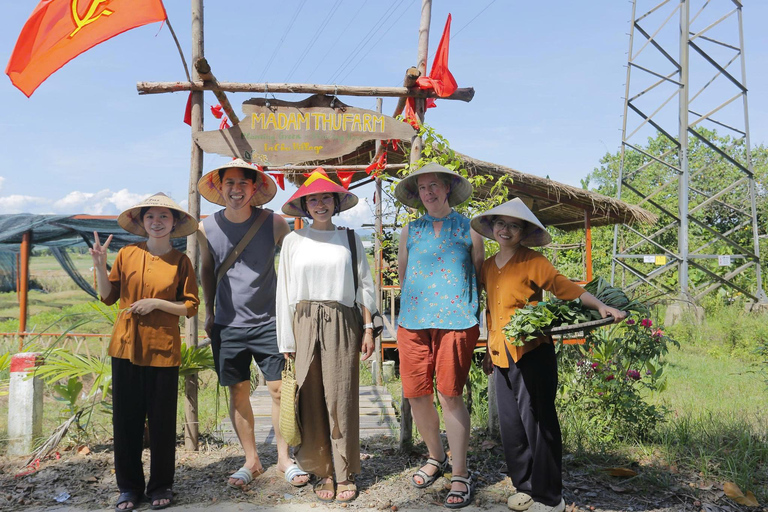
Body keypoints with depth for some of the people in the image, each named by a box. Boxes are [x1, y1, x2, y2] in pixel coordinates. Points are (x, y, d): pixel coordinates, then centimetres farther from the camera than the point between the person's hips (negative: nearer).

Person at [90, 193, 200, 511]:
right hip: (126, 346, 2)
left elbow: (190, 307, 0)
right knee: (126, 417, 7)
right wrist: (99, 265, -4)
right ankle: (129, 486, 23)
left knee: (162, 420, 4)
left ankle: (161, 485, 21)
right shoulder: (127, 254, 5)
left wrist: (157, 303, -13)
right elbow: (108, 296, 10)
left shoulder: (181, 261, 1)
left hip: (163, 349, -2)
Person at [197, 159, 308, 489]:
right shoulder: (207, 229, -1)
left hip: (269, 322, -1)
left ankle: (284, 459, 16)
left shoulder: (274, 223, -6)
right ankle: (251, 461, 22)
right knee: (238, 392, 6)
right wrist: (209, 313, 14)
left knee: (279, 389, -1)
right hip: (227, 325, 2)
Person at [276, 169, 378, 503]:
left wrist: (368, 329, 2)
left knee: (341, 399, -2)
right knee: (311, 400, 2)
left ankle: (346, 474, 10)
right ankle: (322, 473, 14)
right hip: (304, 323, 1)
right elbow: (284, 291, 8)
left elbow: (364, 287, 10)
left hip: (341, 324, -1)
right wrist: (287, 340, 3)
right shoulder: (293, 241, 10)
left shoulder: (350, 240, 11)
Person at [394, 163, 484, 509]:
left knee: (450, 395, -7)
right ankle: (436, 458, 27)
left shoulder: (467, 229, 8)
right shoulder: (410, 231, 14)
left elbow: (480, 274, 12)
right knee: (416, 395, 3)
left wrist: (456, 299, 10)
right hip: (413, 322, 3)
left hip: (456, 323, -3)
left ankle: (460, 476, 5)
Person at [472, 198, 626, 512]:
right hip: (501, 357, 6)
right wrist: (489, 350, 22)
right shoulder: (488, 266, 12)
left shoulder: (533, 262, -6)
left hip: (531, 354, -6)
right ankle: (525, 487, 27)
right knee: (511, 425, 11)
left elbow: (566, 288, -12)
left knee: (537, 422, -2)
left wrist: (601, 307, -27)